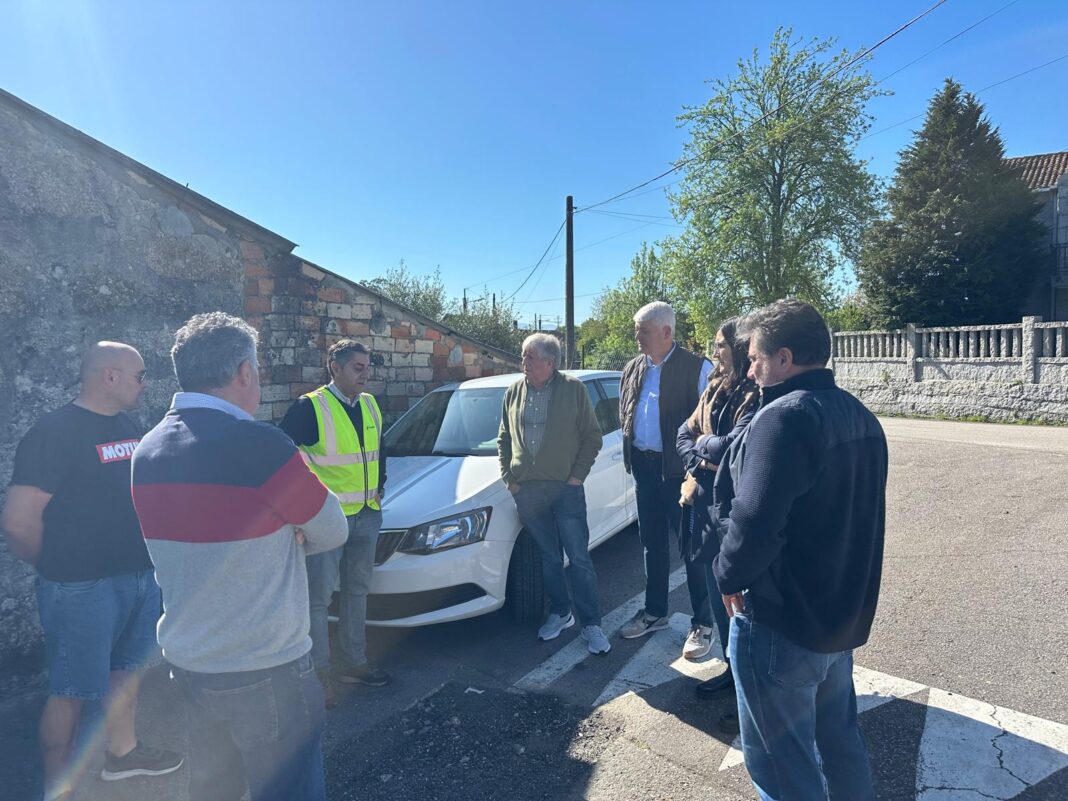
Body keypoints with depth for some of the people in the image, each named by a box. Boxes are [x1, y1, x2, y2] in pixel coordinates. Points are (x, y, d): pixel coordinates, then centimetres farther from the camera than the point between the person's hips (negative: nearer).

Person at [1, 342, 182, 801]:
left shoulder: (129, 426, 7)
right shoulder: (55, 431, -16)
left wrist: (144, 558, 10)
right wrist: (63, 565, -5)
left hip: (140, 578, 8)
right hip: (83, 589, -7)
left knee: (126, 668, 22)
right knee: (72, 691, 7)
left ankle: (122, 752, 41)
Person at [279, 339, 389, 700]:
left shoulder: (370, 405, 7)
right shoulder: (311, 408, -13)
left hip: (367, 515, 7)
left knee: (357, 590, 18)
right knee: (319, 597, 1)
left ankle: (354, 662, 33)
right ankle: (320, 674, 15)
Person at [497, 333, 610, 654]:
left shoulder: (573, 389, -3)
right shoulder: (513, 393, 7)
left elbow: (592, 437, -1)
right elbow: (504, 440, 14)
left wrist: (578, 475, -7)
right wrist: (509, 477, 6)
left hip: (566, 488, -3)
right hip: (527, 491, 4)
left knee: (579, 558, 1)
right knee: (549, 557, 14)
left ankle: (591, 624, 12)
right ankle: (560, 613, 31)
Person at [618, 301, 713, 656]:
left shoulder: (697, 368, -10)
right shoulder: (632, 369, 8)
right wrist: (632, 457, 7)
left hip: (680, 469, -6)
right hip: (644, 467, 6)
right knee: (652, 543, 17)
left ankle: (703, 623, 19)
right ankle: (655, 612, 32)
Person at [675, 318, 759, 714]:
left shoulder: (756, 396, -17)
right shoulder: (715, 389, 9)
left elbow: (733, 446, -26)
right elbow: (684, 433, 10)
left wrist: (703, 443, -6)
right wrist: (700, 467, -7)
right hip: (704, 501, 8)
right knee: (717, 591, 18)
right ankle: (733, 670, 37)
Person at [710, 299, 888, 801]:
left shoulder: (784, 418, -24)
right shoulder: (860, 417, 6)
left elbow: (754, 522, -28)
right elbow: (852, 511, 13)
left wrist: (729, 576, -10)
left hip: (782, 625, -9)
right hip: (844, 613, 9)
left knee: (780, 760, 9)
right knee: (839, 740, 25)